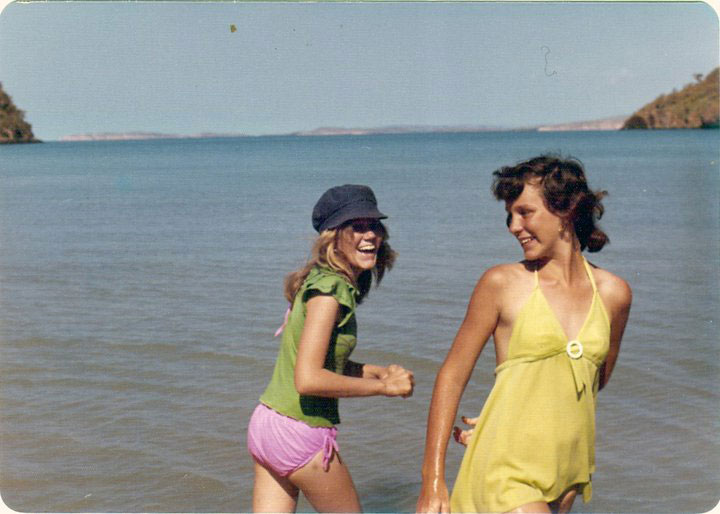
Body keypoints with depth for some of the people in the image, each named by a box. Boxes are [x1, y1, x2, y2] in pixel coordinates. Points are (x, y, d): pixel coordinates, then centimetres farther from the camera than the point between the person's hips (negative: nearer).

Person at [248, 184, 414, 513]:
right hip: (301, 436, -8)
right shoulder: (329, 290, -18)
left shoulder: (319, 282, 10)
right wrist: (384, 387, -17)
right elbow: (308, 380, -26)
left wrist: (379, 371, 7)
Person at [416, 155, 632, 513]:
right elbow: (452, 376, 0)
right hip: (506, 473, -3)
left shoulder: (613, 294, 4)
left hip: (569, 473, 4)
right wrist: (432, 478, -4)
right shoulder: (502, 283, -4)